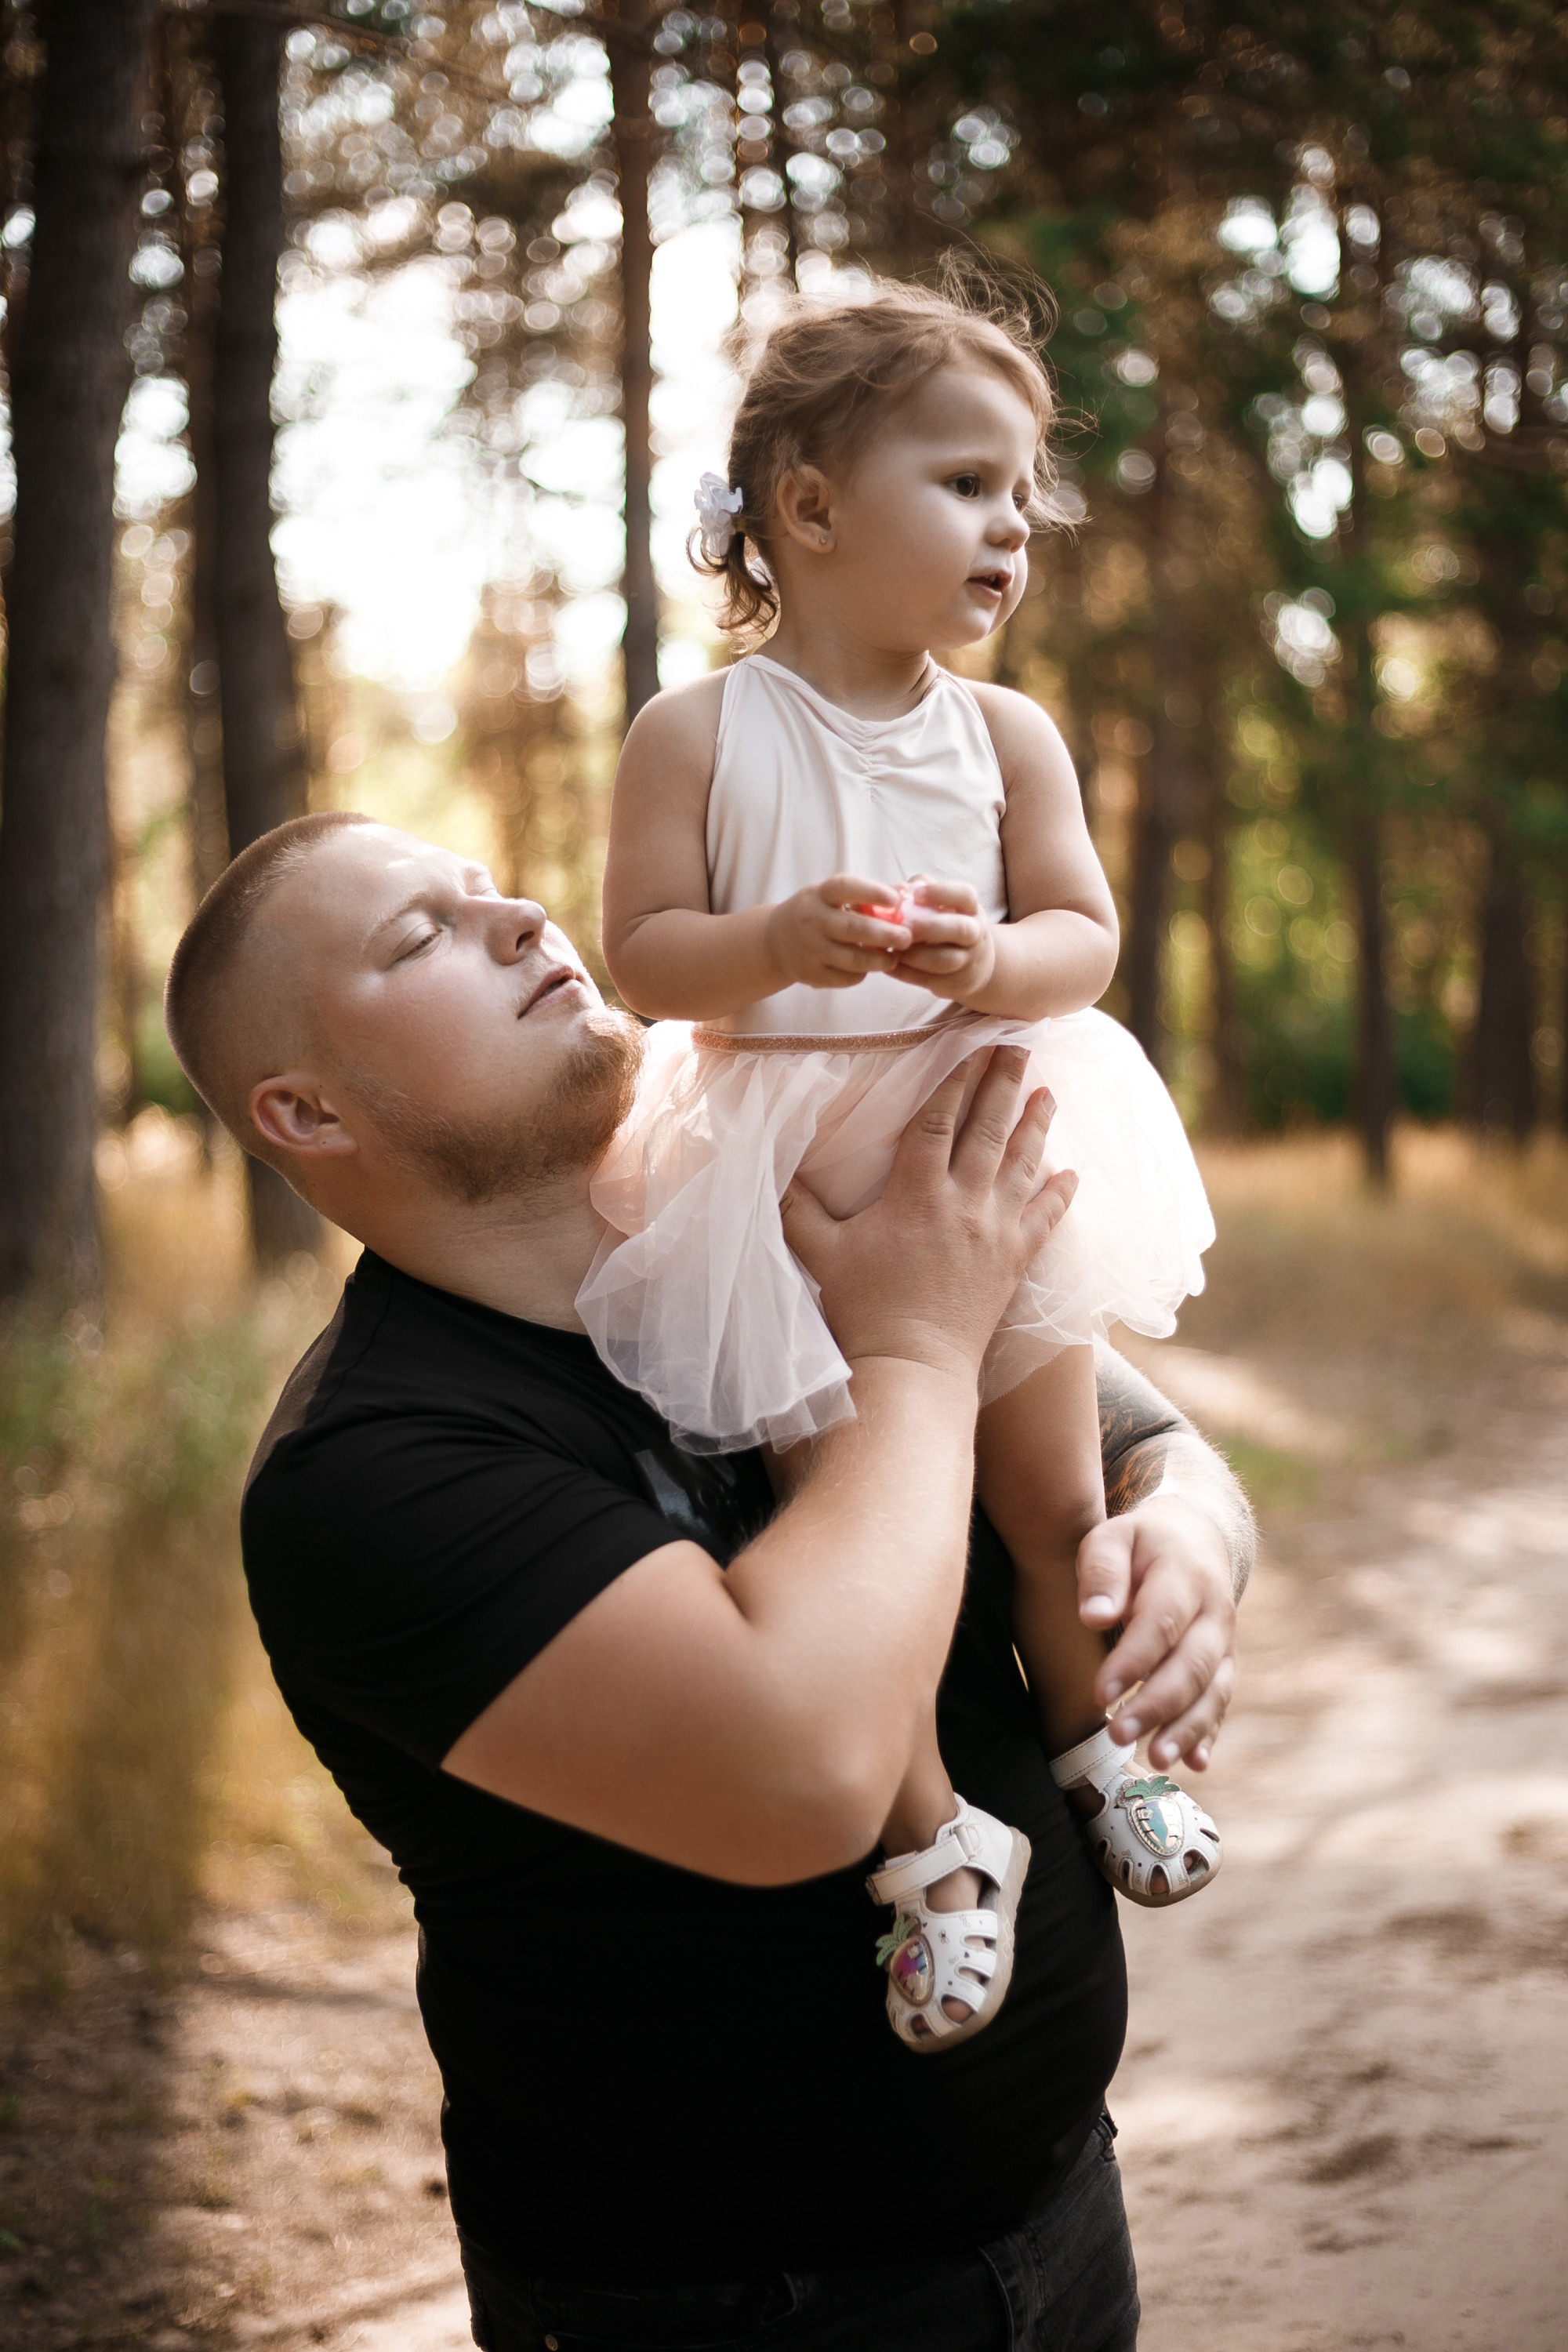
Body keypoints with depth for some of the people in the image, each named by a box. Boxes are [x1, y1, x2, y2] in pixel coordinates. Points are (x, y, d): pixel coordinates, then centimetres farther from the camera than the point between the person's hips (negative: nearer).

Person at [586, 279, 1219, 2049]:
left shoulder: (1005, 736, 3)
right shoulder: (697, 734, -4)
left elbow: (1085, 936, -1)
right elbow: (643, 954, -7)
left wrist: (994, 957, -24)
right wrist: (779, 941, -27)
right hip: (782, 1182, -2)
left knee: (1053, 1491, 2)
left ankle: (1091, 1731, 29)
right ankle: (928, 1837, 11)